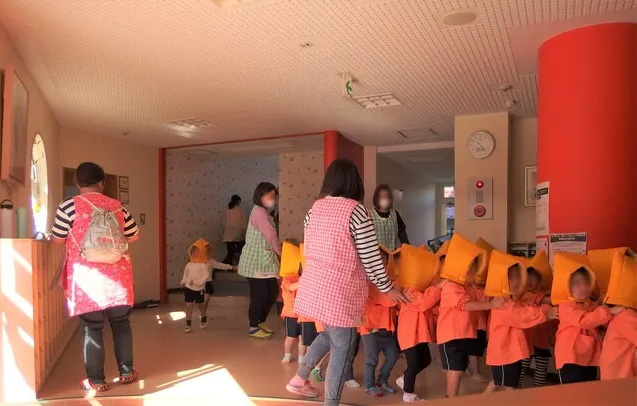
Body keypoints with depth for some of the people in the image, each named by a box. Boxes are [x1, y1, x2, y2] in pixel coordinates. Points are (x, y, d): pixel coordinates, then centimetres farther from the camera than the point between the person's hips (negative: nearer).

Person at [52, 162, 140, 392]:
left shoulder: (69, 206, -7)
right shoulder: (117, 206, 2)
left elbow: (58, 239, 2)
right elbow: (133, 236, 9)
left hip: (87, 279, -2)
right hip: (118, 277, 3)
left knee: (91, 329, 6)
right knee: (121, 324, 14)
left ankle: (96, 381, 14)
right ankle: (126, 372, 23)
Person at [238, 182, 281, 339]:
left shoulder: (264, 213, 18)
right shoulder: (259, 212, -15)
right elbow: (271, 235, -16)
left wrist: (278, 249, 0)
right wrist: (280, 253, -5)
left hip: (264, 262, 10)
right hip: (256, 262, -10)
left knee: (273, 292, 12)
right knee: (259, 295, -2)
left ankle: (260, 322, 28)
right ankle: (253, 328, 13)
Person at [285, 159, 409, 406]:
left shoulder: (315, 207, 6)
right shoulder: (355, 210, -13)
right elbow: (371, 257, -11)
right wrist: (388, 288, 3)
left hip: (313, 285, 7)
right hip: (340, 290, -7)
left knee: (329, 334, 28)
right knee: (342, 346, 8)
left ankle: (299, 379, 35)